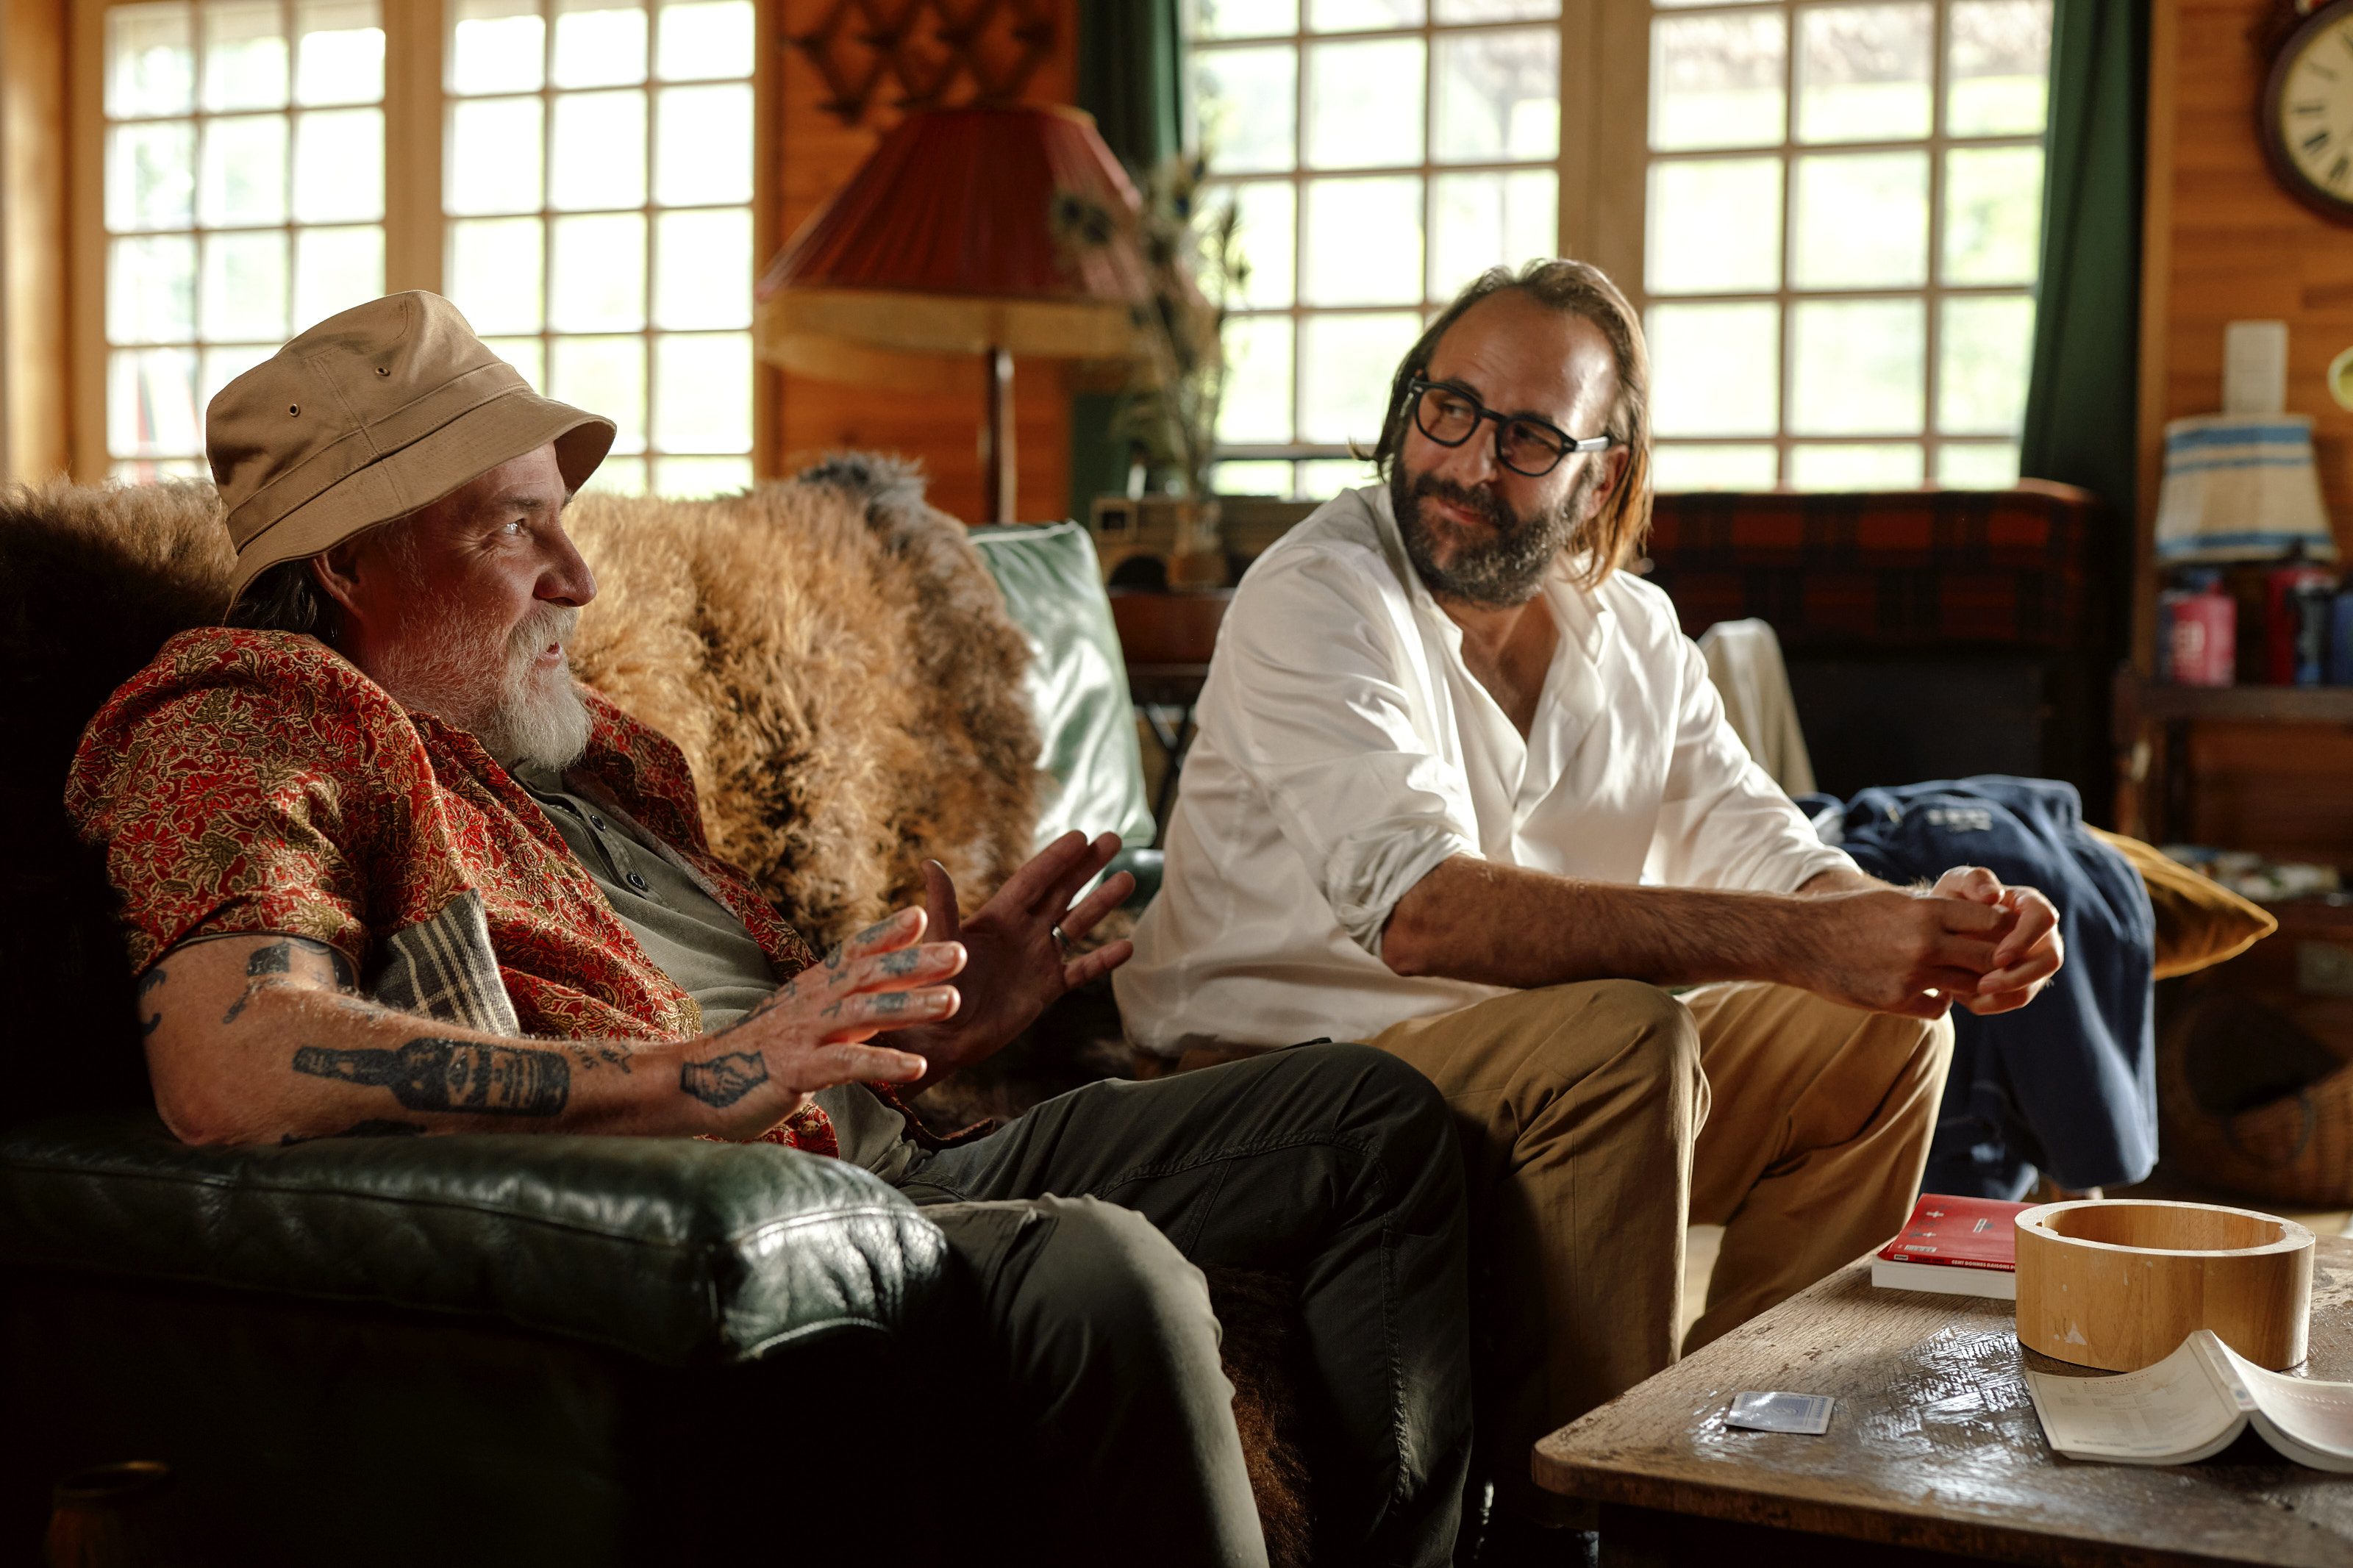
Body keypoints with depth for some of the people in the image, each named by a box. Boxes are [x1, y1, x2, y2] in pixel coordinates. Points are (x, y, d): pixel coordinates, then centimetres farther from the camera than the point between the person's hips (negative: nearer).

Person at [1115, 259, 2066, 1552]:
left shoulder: (1632, 633, 7)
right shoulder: (1315, 603, -17)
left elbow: (1764, 861, 1)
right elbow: (1423, 911, -32)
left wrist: (1931, 929, -24)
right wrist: (1810, 942, -37)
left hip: (1550, 1086, 8)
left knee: (1880, 1029, 1)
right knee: (1625, 1036, -31)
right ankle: (1554, 1501, -17)